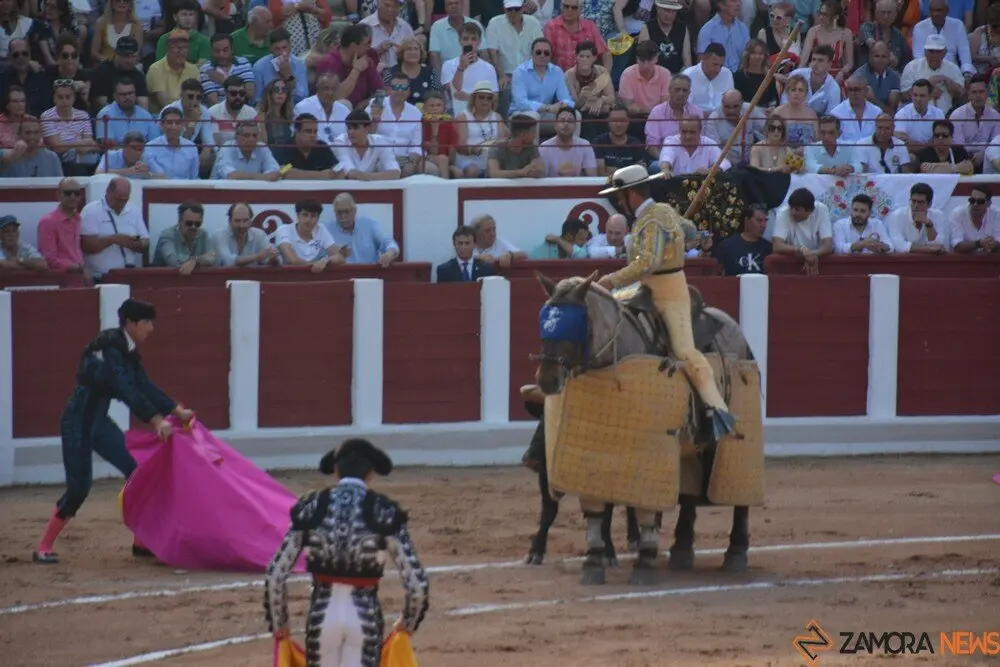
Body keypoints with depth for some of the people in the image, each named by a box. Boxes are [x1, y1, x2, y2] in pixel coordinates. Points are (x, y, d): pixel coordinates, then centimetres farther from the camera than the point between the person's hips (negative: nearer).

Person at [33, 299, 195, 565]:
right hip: (78, 422, -9)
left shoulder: (127, 351, 7)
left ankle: (142, 542, 11)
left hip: (98, 422, 9)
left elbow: (145, 386, 9)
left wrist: (178, 411, 2)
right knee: (80, 485, -10)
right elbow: (127, 390, -30)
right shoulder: (108, 347, -22)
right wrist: (157, 421, -35)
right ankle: (43, 548, 0)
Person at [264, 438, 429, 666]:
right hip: (365, 615, -2)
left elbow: (275, 575, -2)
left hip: (323, 614, 2)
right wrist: (408, 622, 11)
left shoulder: (311, 507, -1)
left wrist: (279, 622, 13)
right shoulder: (384, 511, -6)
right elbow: (416, 582, -7)